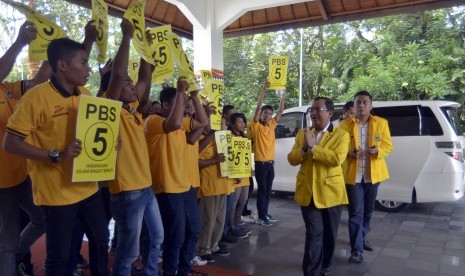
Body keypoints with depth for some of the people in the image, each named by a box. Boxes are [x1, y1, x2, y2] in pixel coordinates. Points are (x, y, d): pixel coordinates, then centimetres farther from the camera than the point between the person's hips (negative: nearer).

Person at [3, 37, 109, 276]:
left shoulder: (86, 95, 5)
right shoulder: (36, 97, -16)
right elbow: (10, 144, -16)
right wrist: (56, 155, -26)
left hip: (88, 187, 7)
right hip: (57, 192, -6)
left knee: (101, 241, 20)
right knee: (59, 255, 9)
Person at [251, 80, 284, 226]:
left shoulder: (271, 125, 10)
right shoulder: (257, 126, -7)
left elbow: (281, 111, 12)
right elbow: (258, 108, -18)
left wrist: (282, 94, 6)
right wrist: (263, 89, -22)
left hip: (270, 163, 6)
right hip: (261, 163, -6)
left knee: (268, 190, 13)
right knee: (262, 190, -2)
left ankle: (265, 214, 23)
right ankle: (261, 217, 5)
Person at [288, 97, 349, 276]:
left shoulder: (341, 135, -5)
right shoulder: (302, 133, 7)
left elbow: (337, 159, -21)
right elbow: (292, 159, 2)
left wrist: (313, 147, -22)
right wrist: (304, 148, -16)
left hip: (330, 192, -1)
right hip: (308, 192, 1)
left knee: (329, 234, 15)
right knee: (314, 233, -2)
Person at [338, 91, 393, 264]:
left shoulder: (381, 123, 3)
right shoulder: (344, 125, -1)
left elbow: (388, 146, 4)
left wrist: (378, 151, -17)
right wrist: (348, 153, -18)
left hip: (373, 174, 3)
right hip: (353, 175, -2)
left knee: (368, 210, 17)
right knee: (356, 212, -3)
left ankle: (362, 238, 40)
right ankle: (357, 250, 5)